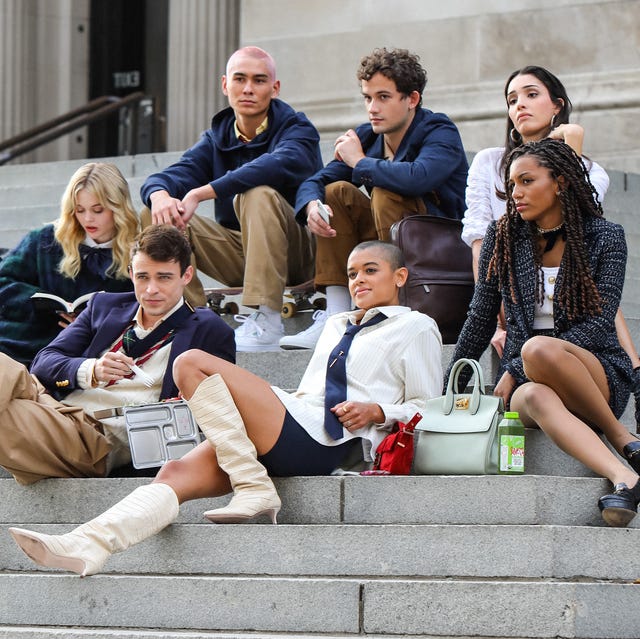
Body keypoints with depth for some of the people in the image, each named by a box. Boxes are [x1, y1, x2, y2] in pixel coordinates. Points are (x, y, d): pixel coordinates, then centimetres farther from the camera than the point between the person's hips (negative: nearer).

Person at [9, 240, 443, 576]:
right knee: (176, 474, -17)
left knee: (193, 364, -20)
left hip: (325, 439, -7)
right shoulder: (337, 326, 36)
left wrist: (377, 411, -9)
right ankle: (89, 545, -36)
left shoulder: (416, 328, 14)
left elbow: (428, 407, 8)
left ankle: (255, 490, -23)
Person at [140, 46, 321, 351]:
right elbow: (174, 174, -6)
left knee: (258, 194, -34)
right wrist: (160, 194, -34)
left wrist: (199, 193, -38)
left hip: (295, 253, -5)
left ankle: (266, 322, -38)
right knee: (161, 218, -13)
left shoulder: (296, 129, -7)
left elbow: (279, 165, -31)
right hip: (240, 256, 5)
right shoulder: (217, 139, 9)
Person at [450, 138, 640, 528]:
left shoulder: (605, 237, 1)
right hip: (526, 377, 2)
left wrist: (515, 371, -15)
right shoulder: (503, 237, 11)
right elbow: (481, 321, 17)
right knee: (536, 398, -38)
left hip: (598, 370, -2)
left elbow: (599, 323, -8)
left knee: (538, 349, -38)